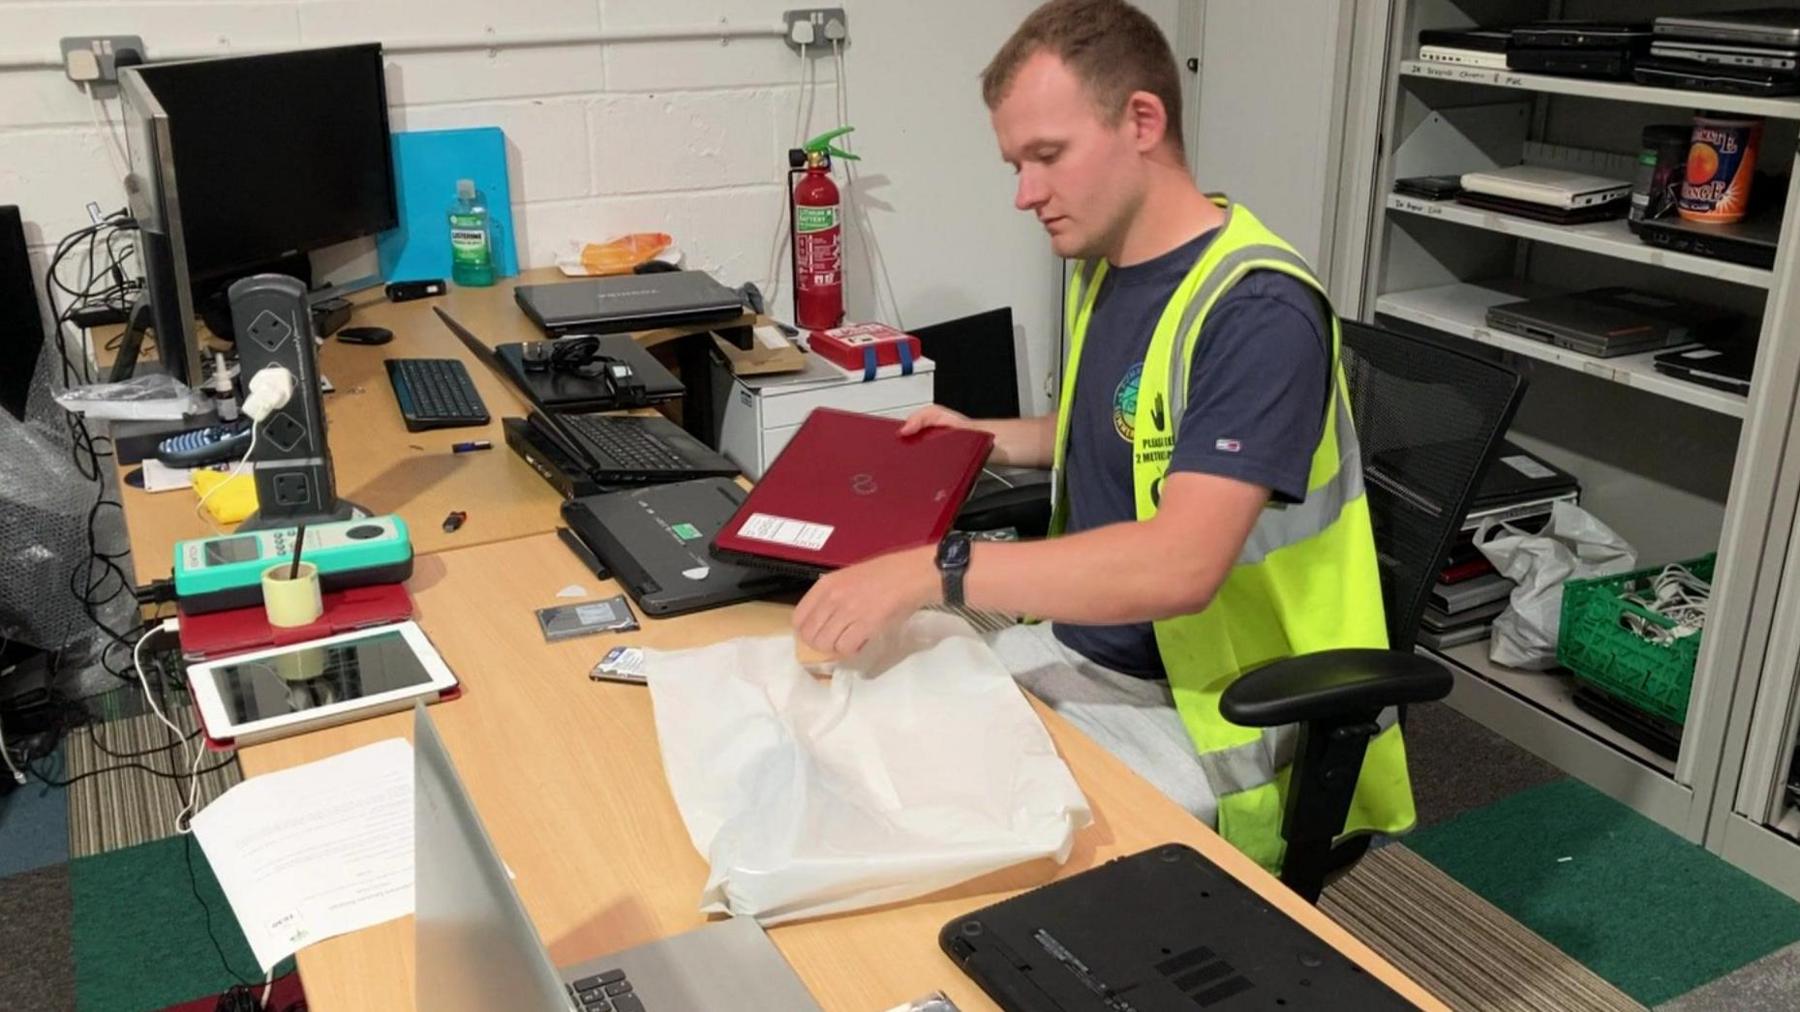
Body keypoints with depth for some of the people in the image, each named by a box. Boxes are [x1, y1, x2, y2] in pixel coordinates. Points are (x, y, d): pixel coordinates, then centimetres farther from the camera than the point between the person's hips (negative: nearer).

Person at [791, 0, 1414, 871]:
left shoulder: (1257, 310, -23)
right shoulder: (1102, 264, 5)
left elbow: (1179, 564, -32)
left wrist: (929, 572, -36)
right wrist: (993, 441, 7)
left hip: (1199, 711, -8)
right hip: (1083, 650, 8)